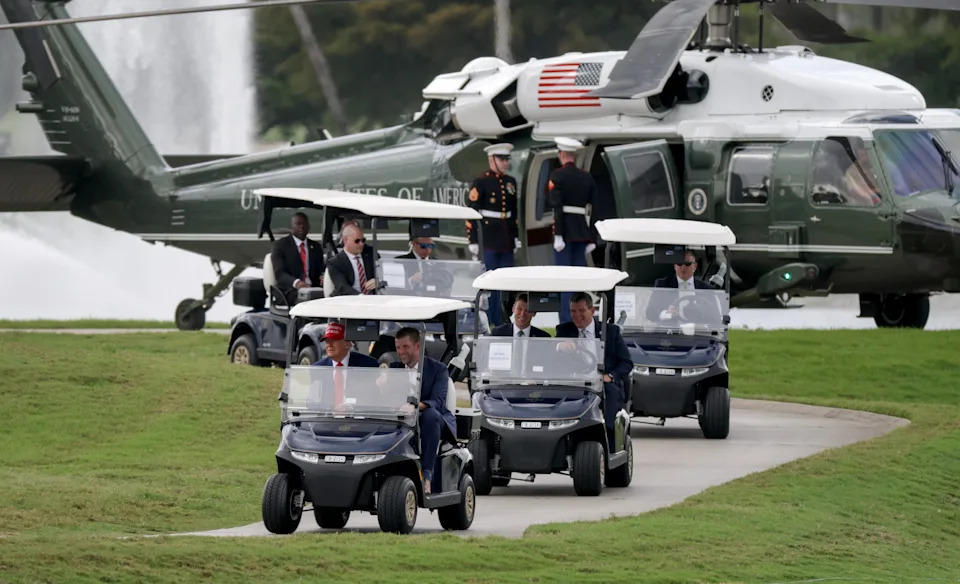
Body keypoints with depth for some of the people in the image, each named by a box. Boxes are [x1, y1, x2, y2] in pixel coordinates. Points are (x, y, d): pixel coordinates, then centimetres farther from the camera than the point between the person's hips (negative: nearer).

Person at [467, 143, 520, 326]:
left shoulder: (511, 182, 13)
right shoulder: (481, 182, -8)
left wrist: (516, 237, 18)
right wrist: (473, 241, -14)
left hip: (506, 240, 6)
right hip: (489, 241, -6)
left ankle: (500, 320, 13)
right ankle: (487, 323, -2)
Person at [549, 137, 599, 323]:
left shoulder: (557, 176, -7)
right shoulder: (587, 177, 10)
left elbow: (557, 207, -15)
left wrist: (558, 236, -17)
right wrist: (591, 238, 12)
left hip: (565, 231, -5)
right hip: (582, 232, 5)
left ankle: (566, 320, -8)